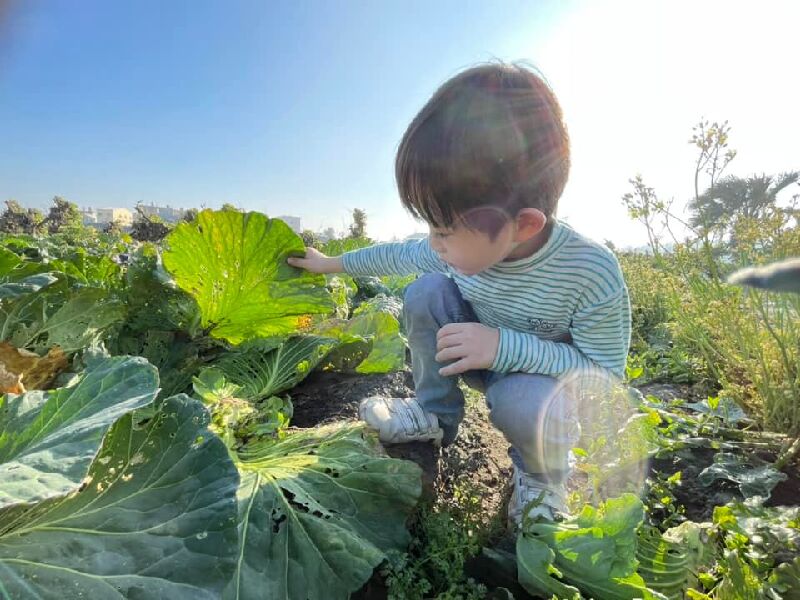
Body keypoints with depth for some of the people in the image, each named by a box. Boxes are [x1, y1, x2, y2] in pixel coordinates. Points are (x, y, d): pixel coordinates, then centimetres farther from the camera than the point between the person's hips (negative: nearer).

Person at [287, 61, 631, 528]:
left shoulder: (592, 273, -36)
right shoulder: (469, 242, -21)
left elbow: (607, 373, -27)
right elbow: (402, 254, -2)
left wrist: (505, 345, -40)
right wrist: (331, 263, 9)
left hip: (550, 375, -4)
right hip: (489, 359, 4)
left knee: (525, 403, -39)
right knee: (427, 292, -19)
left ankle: (543, 478, -1)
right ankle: (436, 414, 2)